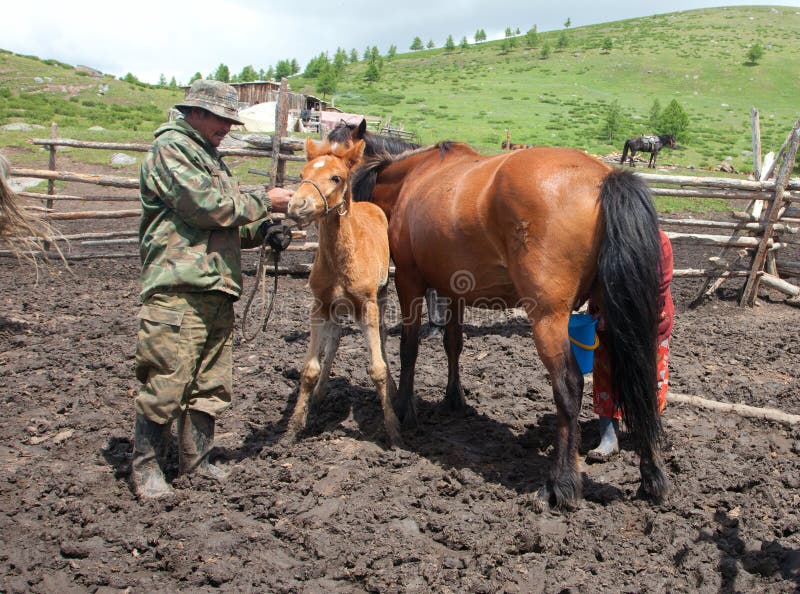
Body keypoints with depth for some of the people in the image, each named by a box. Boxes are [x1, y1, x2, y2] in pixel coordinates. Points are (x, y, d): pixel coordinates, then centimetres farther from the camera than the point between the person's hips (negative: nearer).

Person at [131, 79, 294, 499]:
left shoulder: (209, 157, 25)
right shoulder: (171, 148, -4)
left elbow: (228, 225, 26)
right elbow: (208, 207, -15)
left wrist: (264, 232, 8)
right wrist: (264, 202, -6)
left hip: (217, 290, 9)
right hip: (179, 287, -9)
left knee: (212, 384, 12)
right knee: (167, 381, -6)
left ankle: (195, 459, 24)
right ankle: (146, 467, 7)